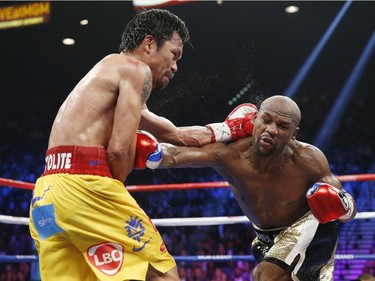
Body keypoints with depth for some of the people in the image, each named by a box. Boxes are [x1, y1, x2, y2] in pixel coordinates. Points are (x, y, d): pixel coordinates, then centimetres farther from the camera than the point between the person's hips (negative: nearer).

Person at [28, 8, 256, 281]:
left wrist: (226, 130, 38)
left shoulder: (107, 70, 30)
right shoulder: (136, 69, 1)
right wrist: (111, 191, 4)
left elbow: (175, 135, 34)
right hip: (85, 186, -9)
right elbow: (119, 150, -12)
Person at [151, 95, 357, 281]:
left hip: (311, 228, -4)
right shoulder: (229, 155, -27)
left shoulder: (307, 159, -29)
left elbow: (349, 211, -20)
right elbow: (175, 155, -36)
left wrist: (343, 205, -45)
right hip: (267, 237, 4)